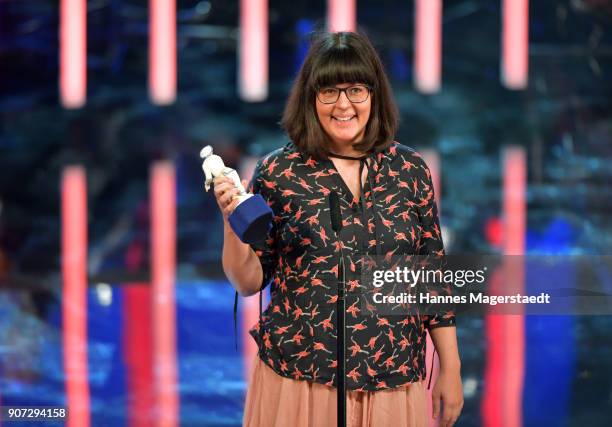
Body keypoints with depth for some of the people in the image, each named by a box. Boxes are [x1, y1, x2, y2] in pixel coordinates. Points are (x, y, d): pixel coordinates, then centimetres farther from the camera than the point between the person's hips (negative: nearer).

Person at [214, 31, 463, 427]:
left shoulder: (409, 169, 2)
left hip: (395, 386, 1)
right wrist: (234, 224, -17)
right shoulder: (279, 172, -3)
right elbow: (248, 282, 0)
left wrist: (451, 371, 7)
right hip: (300, 380, -1)